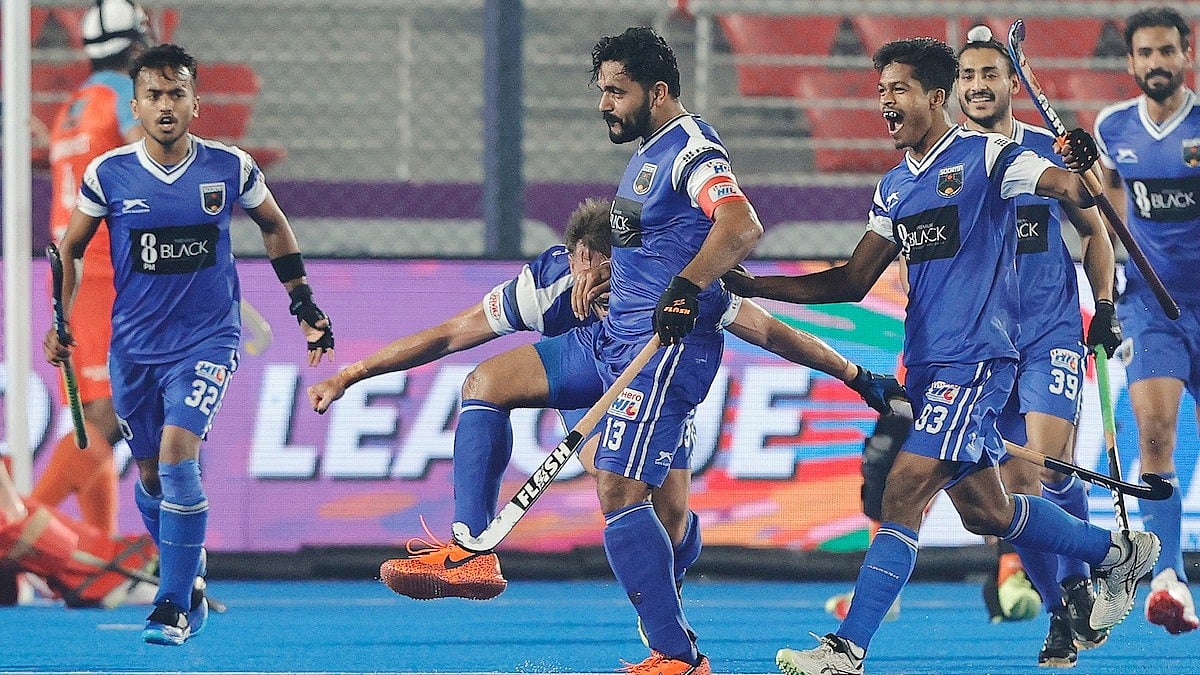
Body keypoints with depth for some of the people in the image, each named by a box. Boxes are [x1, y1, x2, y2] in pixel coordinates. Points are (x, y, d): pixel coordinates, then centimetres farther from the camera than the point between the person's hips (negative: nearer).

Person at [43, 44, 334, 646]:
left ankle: (175, 608, -15)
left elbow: (274, 226, 13)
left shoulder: (231, 168, -5)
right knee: (151, 477, 9)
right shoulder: (108, 174, -4)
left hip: (207, 340, -2)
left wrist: (304, 305, 13)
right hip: (133, 344, 2)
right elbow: (71, 248, 10)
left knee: (177, 453, -20)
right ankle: (190, 582, 32)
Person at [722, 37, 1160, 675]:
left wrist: (1082, 170, -43)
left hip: (974, 360, -8)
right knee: (984, 511, 14)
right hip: (926, 365, 8)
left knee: (902, 494, -17)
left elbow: (1074, 191, -18)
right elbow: (853, 281, 17)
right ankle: (1118, 553, 34)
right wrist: (751, 286, 9)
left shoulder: (987, 155, -7)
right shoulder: (895, 187, 15)